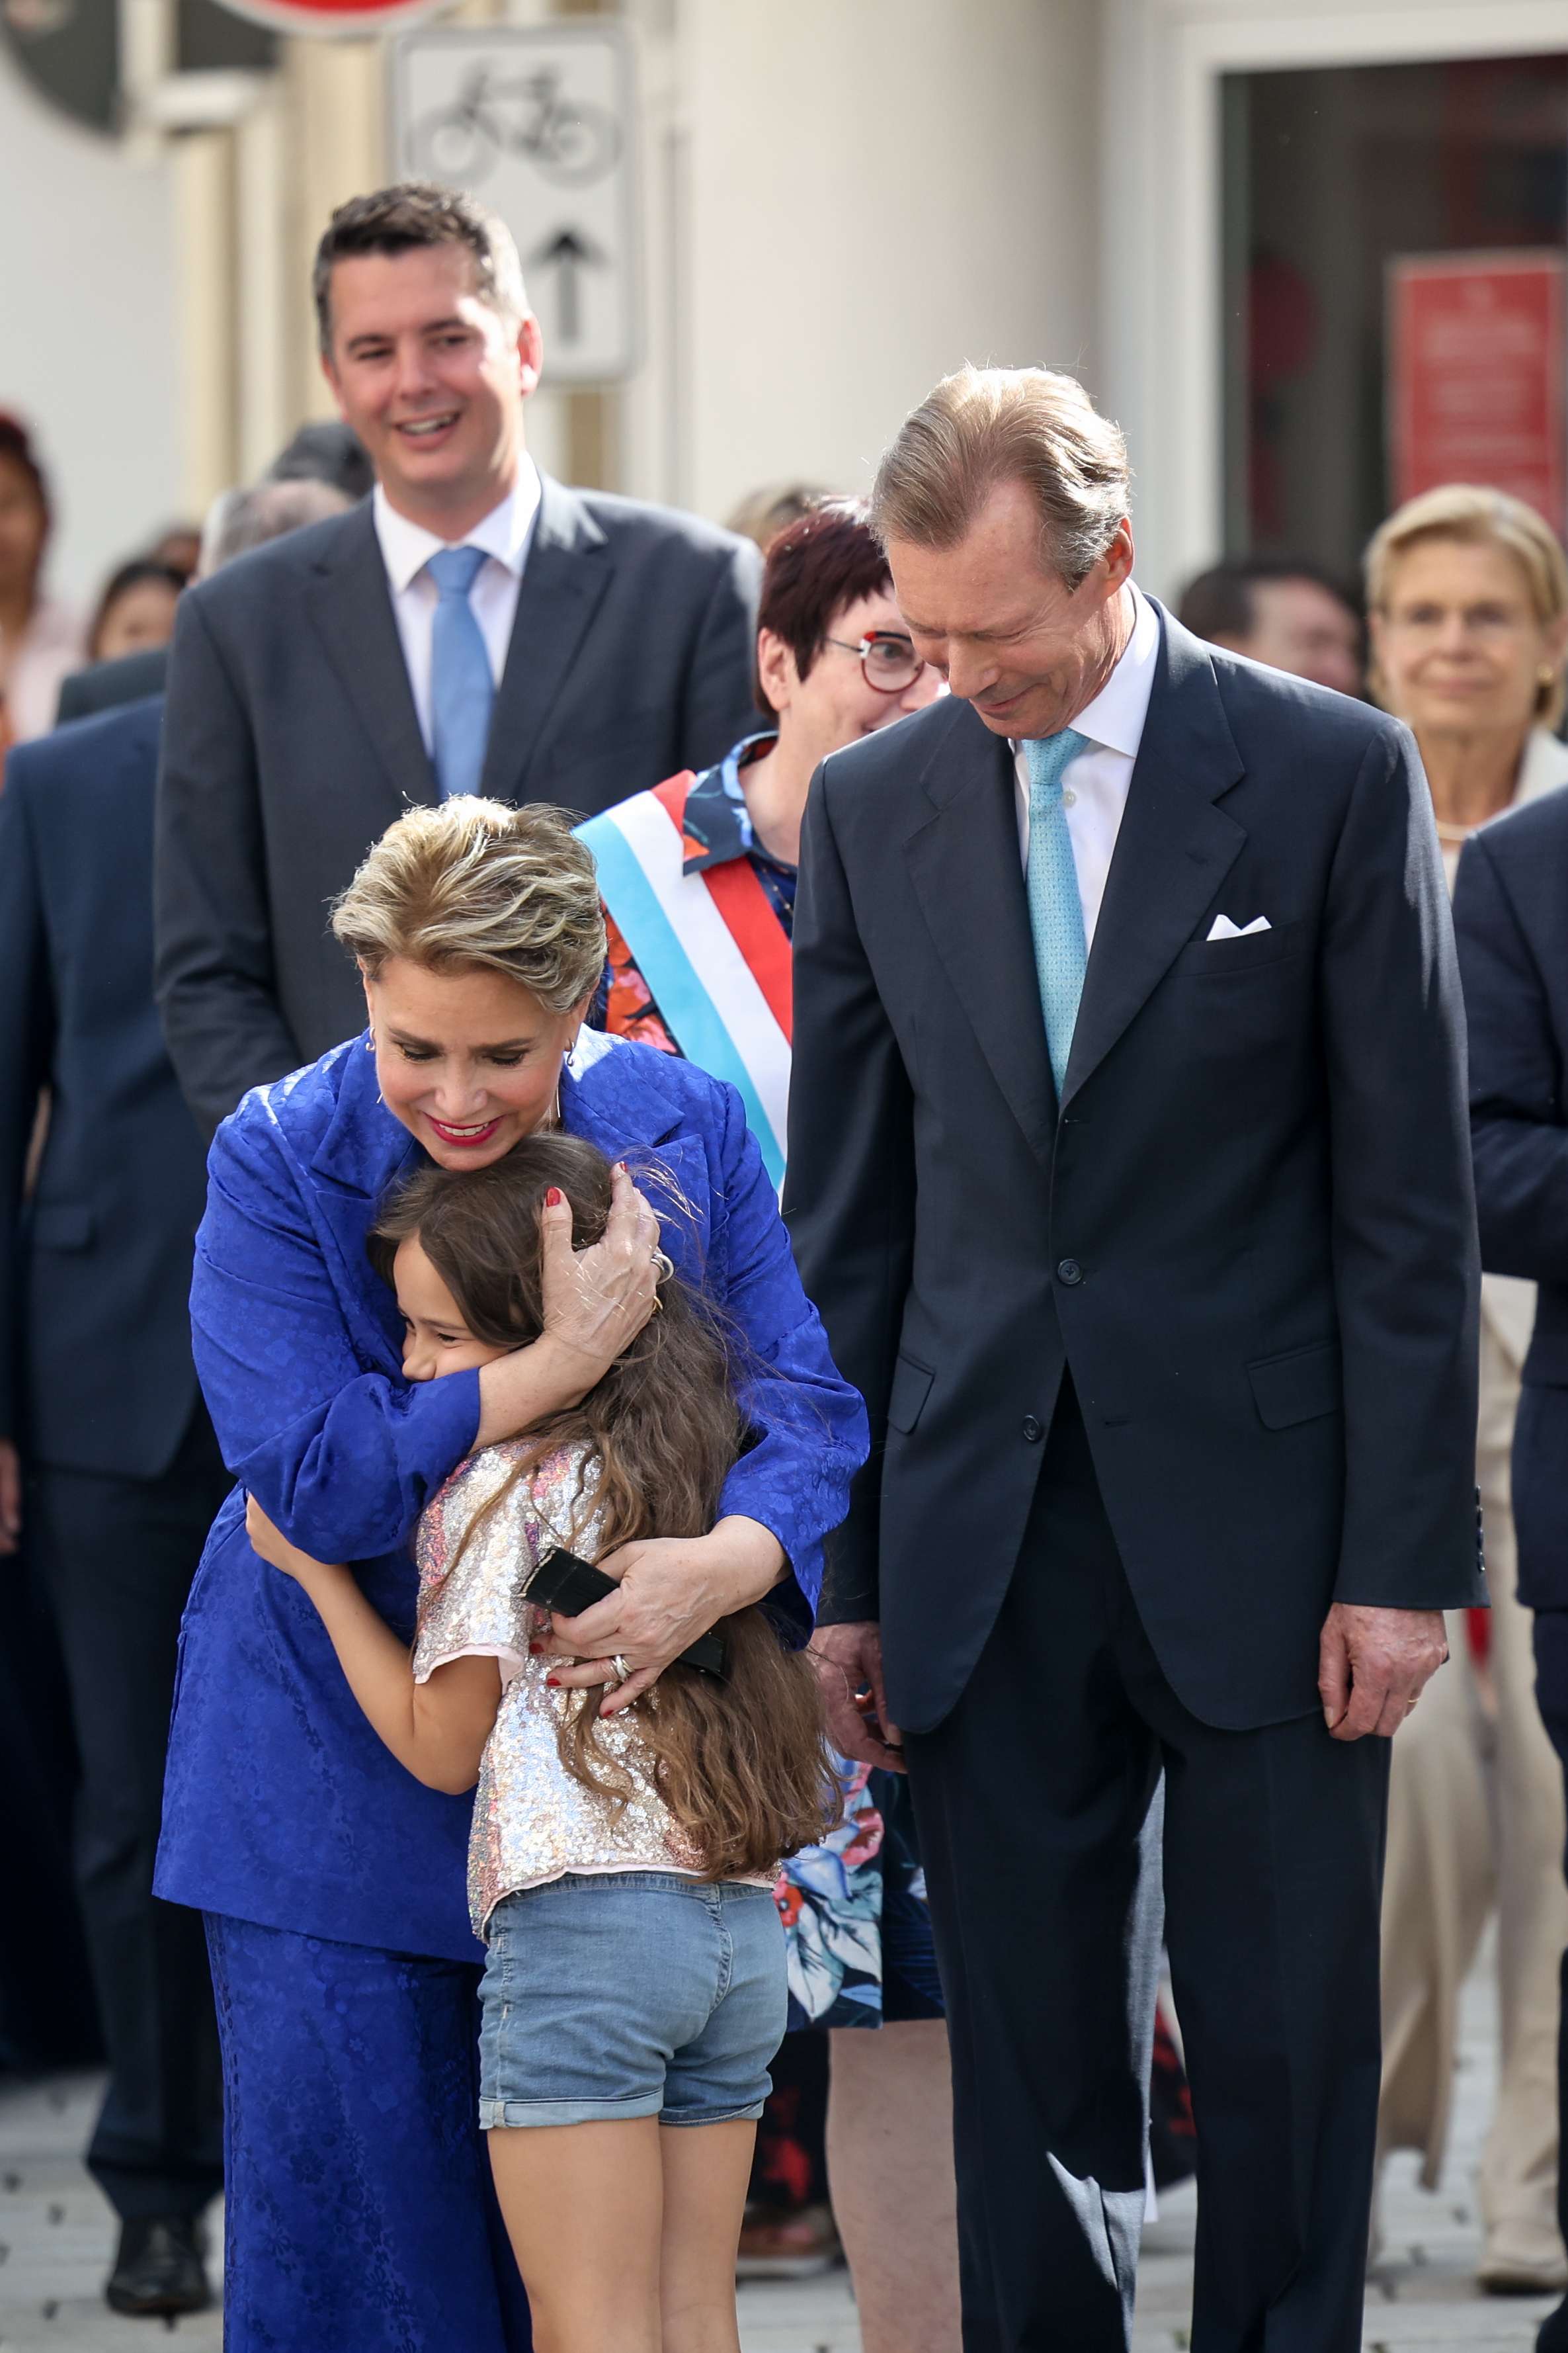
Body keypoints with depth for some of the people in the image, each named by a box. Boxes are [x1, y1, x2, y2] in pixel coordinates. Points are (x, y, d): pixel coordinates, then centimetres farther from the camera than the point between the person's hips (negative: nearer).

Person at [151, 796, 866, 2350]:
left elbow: (803, 1403, -8)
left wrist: (730, 1561, -30)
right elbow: (311, 1478, -20)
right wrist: (562, 1363, -28)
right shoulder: (281, 1163, -12)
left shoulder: (685, 1132, -5)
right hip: (340, 1781, -2)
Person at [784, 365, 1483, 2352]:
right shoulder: (872, 808, 6)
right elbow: (845, 1219, 10)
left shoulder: (1332, 776, -4)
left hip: (1258, 1535, -3)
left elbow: (1407, 1201, -3)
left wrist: (1402, 1559, -7)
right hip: (986, 1558, 3)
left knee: (1285, 2057, 2)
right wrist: (838, 1571, 7)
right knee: (1029, 2064, 5)